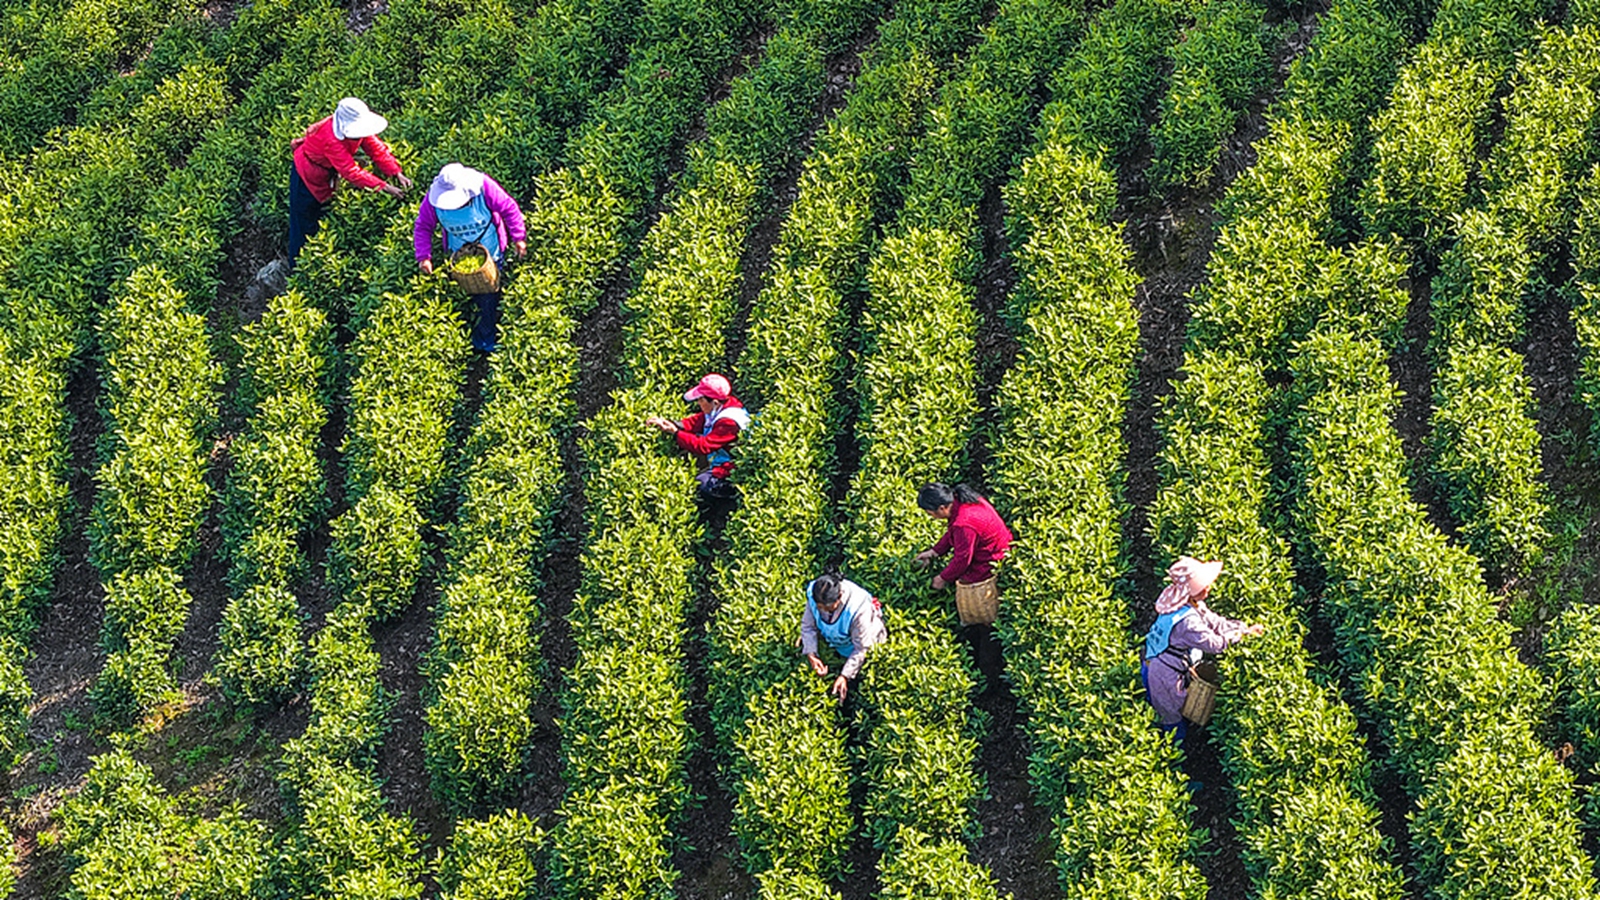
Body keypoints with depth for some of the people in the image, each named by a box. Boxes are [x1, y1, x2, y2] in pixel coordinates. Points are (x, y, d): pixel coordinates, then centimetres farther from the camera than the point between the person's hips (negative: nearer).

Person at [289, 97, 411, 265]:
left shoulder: (356, 128, -18)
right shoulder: (331, 139, -41)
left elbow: (377, 149, -14)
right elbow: (351, 172, -41)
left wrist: (398, 174, -26)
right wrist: (384, 187, -41)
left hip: (328, 174, 8)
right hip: (308, 176, -8)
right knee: (305, 226, 2)